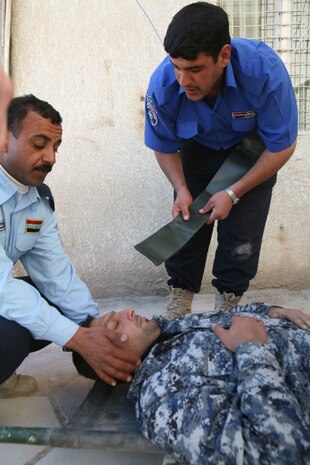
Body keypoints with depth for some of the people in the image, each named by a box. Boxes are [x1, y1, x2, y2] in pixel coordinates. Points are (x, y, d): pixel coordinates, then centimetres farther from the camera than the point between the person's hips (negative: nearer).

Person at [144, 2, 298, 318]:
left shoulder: (265, 70, -36)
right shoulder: (163, 84, -30)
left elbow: (282, 147, -23)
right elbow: (165, 148, -11)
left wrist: (233, 193, -24)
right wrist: (181, 190, -26)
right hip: (199, 149, 2)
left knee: (241, 235, -7)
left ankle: (227, 307, 15)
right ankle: (178, 306, 13)